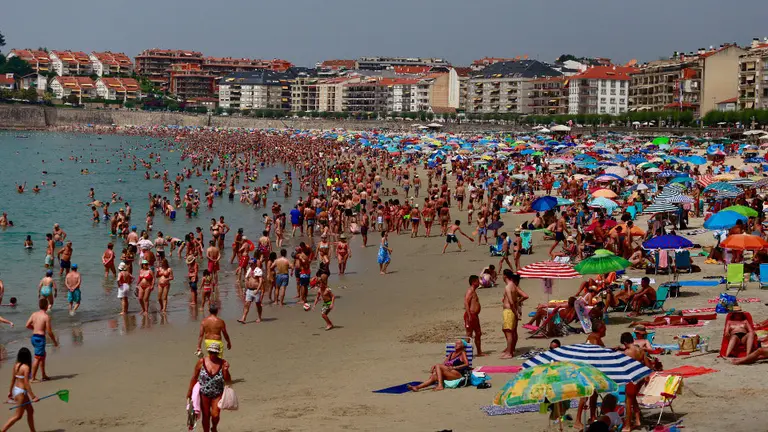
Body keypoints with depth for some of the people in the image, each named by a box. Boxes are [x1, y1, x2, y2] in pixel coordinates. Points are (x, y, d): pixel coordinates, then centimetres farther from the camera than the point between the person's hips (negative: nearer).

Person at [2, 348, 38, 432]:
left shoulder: (16, 365, 1)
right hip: (21, 392, -8)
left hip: (16, 389, 8)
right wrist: (33, 396, -18)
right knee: (18, 416, 2)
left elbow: (12, 379, 10)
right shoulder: (26, 367, -20)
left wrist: (10, 391, 21)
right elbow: (26, 383, -21)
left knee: (30, 411, 18)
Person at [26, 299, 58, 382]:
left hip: (34, 337, 8)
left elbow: (27, 325, 7)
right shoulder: (46, 316, -13)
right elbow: (49, 331, -14)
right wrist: (55, 341, -1)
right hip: (40, 338, -8)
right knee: (37, 358, -3)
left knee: (43, 355, 22)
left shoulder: (34, 314, 6)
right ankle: (33, 378, -1)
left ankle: (44, 375, 29)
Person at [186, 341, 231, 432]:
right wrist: (189, 391, 5)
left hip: (217, 394, -1)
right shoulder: (201, 362, -8)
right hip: (204, 394, 1)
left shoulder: (223, 363, -9)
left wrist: (225, 370, -21)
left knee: (215, 415, -8)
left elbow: (228, 382, -6)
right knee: (206, 416, 8)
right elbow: (194, 377, 2)